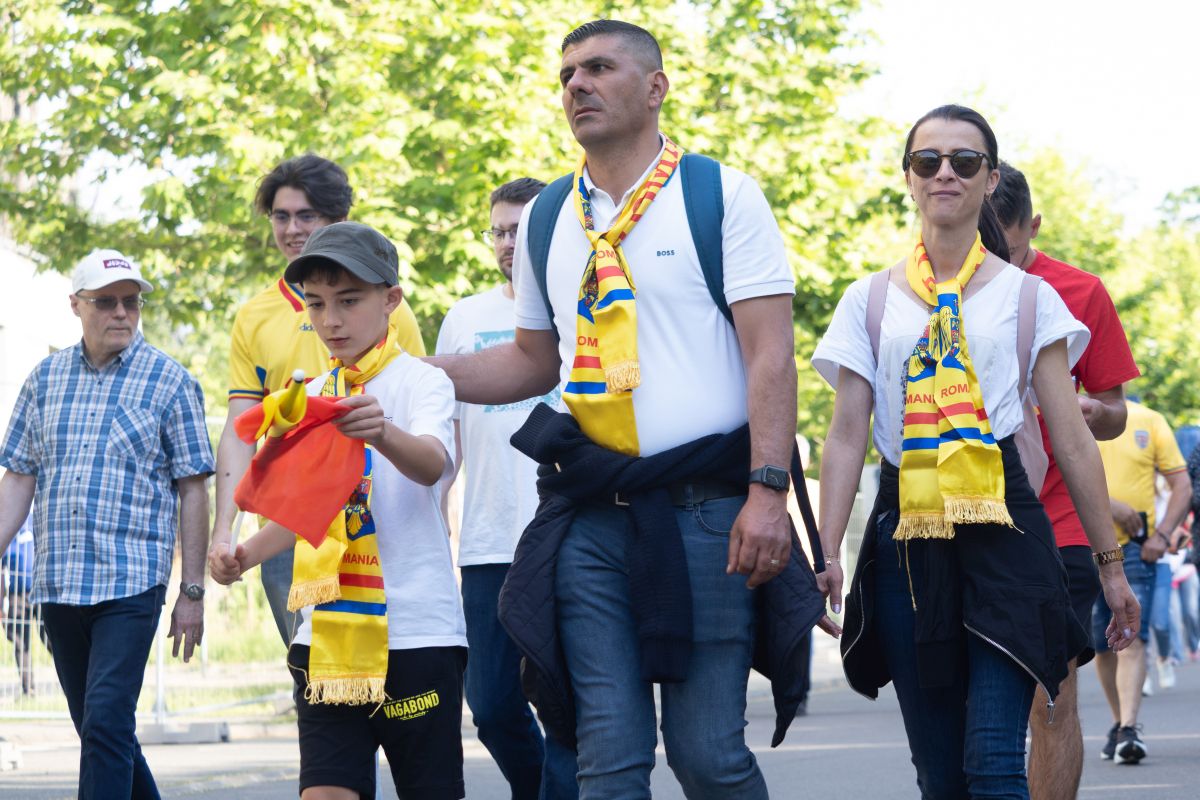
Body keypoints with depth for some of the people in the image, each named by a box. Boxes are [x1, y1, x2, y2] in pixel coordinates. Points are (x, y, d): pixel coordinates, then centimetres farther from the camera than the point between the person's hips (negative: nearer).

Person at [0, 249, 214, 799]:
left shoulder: (170, 381, 0)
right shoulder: (46, 378, 11)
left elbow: (192, 491, 0)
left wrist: (193, 592, -4)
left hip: (131, 583, -4)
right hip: (57, 583, 4)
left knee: (107, 721, -15)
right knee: (98, 728, 11)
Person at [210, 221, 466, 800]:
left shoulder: (420, 381, -3)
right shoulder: (313, 397, 15)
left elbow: (432, 464, -24)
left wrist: (383, 433, -46)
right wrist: (244, 555, 5)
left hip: (415, 629, -5)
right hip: (327, 632, 5)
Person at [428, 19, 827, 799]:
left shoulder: (723, 196, 0)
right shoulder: (547, 219, 15)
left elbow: (770, 354, -6)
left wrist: (768, 492, -16)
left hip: (704, 509, -4)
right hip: (591, 521, 4)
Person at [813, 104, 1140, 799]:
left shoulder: (1027, 297, 8)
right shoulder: (869, 302, 11)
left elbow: (1072, 436, 6)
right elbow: (846, 437, 6)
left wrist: (1110, 562, 5)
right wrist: (826, 554, -4)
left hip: (1004, 532, -2)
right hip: (905, 531, 2)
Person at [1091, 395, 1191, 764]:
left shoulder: (1150, 421, 5)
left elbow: (1182, 485, 6)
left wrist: (1162, 534, -7)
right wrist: (1109, 504, -19)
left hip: (1135, 548, -1)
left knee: (1132, 639, -14)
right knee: (1101, 645, 8)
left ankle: (1130, 730, -21)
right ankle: (1119, 723, 22)